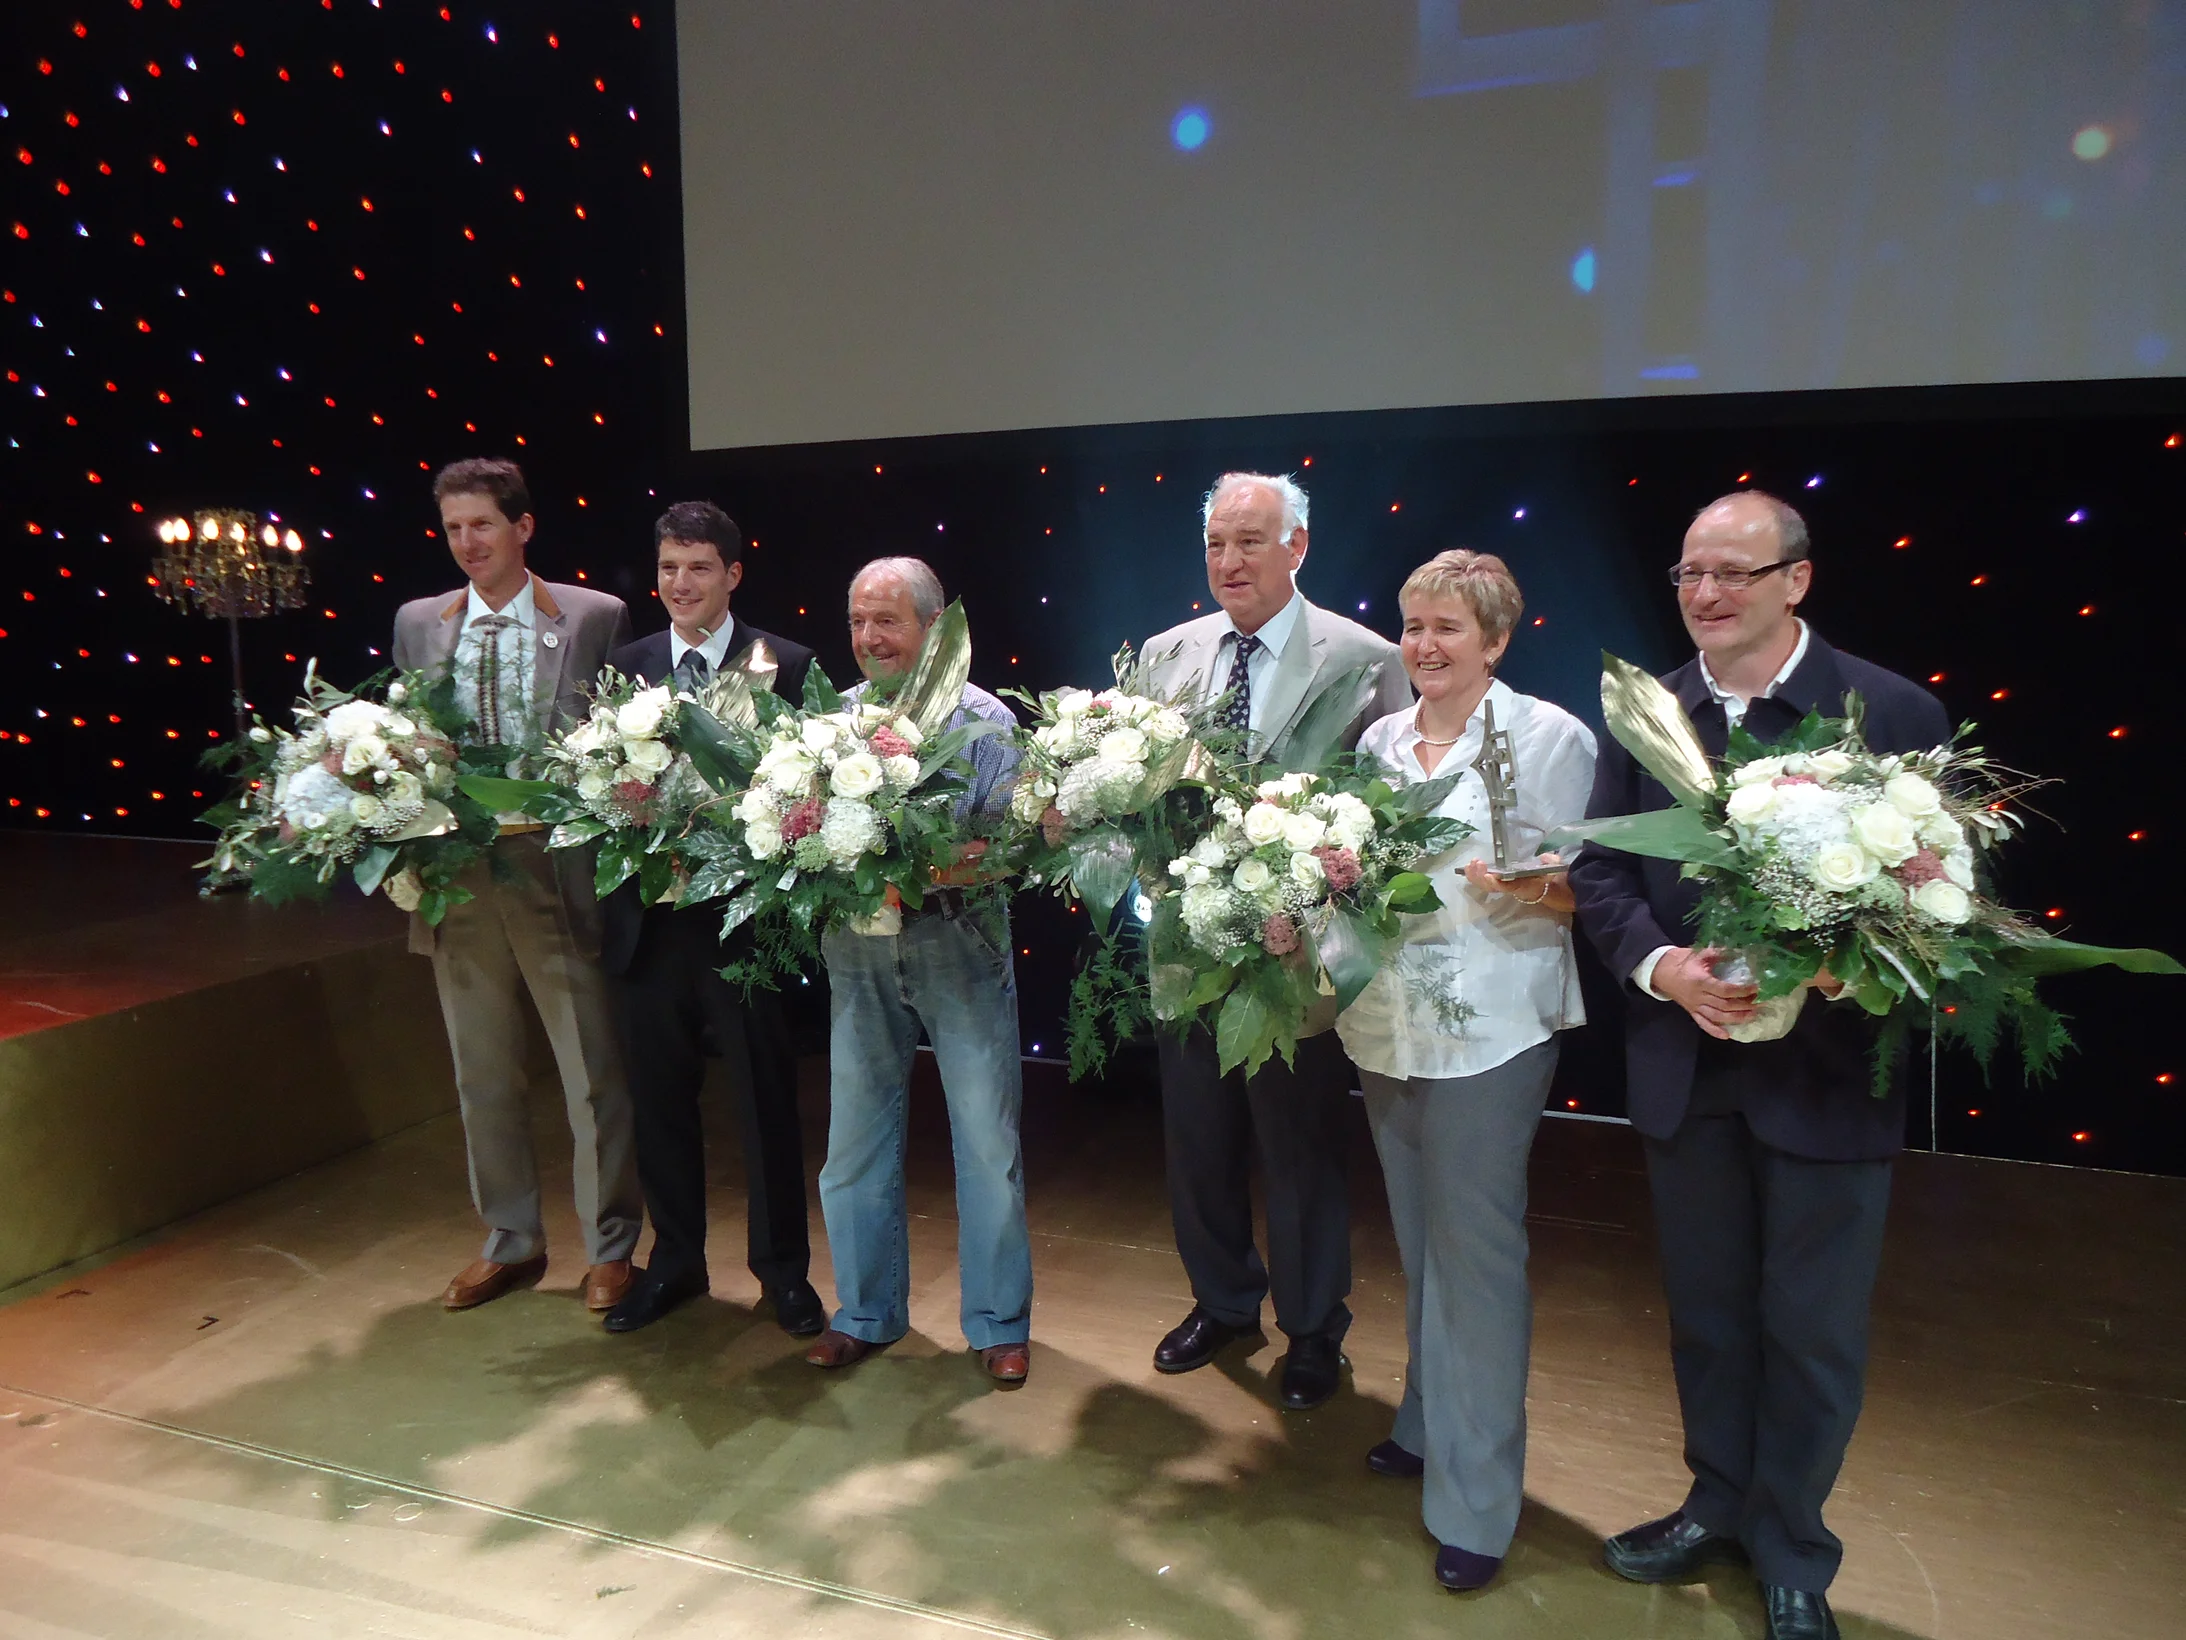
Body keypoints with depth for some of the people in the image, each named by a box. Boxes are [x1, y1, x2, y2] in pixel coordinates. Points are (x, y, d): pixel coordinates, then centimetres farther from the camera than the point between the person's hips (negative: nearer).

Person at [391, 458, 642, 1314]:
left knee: (592, 1071, 4)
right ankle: (511, 1241, 32)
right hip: (456, 874, 4)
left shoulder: (596, 617, -2)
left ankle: (611, 1247, 21)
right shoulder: (417, 624, 9)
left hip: (558, 869, -4)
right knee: (482, 1073, 15)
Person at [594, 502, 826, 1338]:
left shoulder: (785, 665, -3)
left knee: (765, 1097, 8)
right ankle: (674, 1260, 34)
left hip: (743, 917, -3)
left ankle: (782, 1267, 26)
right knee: (659, 1098, 15)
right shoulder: (623, 666, 7)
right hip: (650, 919, 4)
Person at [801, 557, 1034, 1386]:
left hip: (959, 949, -3)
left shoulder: (984, 720, -3)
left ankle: (999, 1323, 21)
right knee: (856, 1135, 12)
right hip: (858, 952, 3)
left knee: (988, 1137, 3)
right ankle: (867, 1313, 31)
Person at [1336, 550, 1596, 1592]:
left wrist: (1529, 889, -26)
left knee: (1476, 1251, 0)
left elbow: (1580, 889, -6)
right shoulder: (1380, 739, 10)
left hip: (1489, 1029, -5)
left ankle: (1474, 1499, 13)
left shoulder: (1550, 737, -7)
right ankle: (1429, 1421, 37)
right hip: (1385, 1023, 6)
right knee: (1419, 1238, 18)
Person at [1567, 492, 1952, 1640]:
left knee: (1812, 1329, 12)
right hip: (1684, 1061, 3)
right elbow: (1599, 868, 1)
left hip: (1828, 1066, -3)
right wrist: (1664, 967, -16)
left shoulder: (1894, 712, -9)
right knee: (1706, 1308, 19)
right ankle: (1719, 1504, 42)